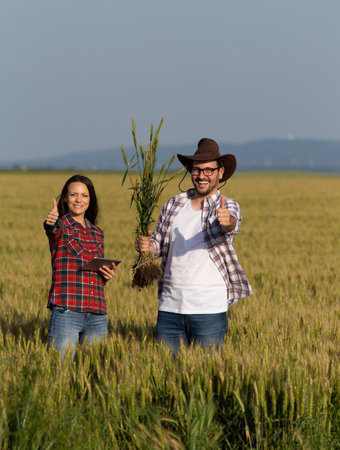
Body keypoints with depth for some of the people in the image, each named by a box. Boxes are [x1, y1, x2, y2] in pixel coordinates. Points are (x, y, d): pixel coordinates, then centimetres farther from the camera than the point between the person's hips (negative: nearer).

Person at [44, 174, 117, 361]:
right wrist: (51, 223, -46)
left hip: (97, 316, 5)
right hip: (66, 312, -5)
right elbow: (53, 229, -23)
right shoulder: (59, 226, 2)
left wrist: (108, 274, 2)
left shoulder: (97, 233, 18)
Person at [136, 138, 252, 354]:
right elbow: (159, 244, 16)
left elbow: (233, 225, -23)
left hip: (209, 308, -3)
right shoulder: (173, 205, 11)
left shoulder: (228, 207, 0)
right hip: (170, 305, 4)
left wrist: (227, 221, -47)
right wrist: (147, 246, -7)